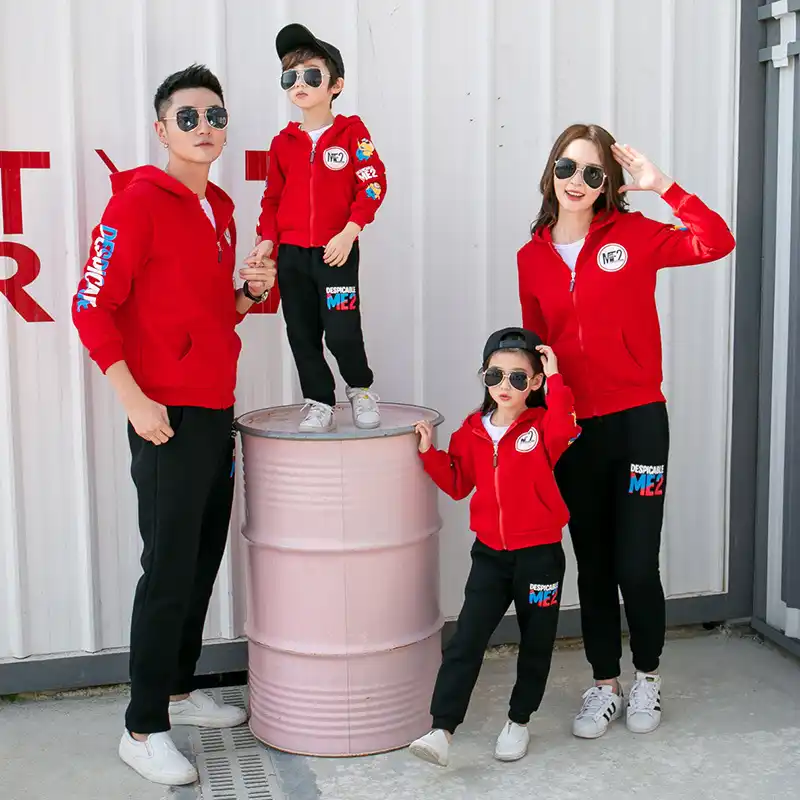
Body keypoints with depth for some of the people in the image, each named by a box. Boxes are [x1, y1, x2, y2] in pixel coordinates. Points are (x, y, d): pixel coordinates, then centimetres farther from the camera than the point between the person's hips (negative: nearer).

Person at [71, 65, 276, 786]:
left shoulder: (220, 208, 14)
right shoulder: (138, 200, -10)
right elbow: (93, 307, -14)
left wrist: (250, 293, 2)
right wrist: (136, 400, -19)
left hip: (217, 411, 8)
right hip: (168, 417, -8)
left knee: (204, 561, 15)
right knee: (169, 571, -3)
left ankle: (180, 691, 30)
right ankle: (143, 730, 8)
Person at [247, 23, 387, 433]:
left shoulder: (352, 133, -3)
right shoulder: (283, 142, 8)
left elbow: (373, 185, -7)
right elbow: (272, 196, 13)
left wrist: (349, 232, -15)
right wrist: (266, 238, 1)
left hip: (337, 251, -4)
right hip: (291, 254, 4)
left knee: (342, 332, -9)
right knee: (302, 335, 7)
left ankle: (361, 389, 18)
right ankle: (319, 404, 21)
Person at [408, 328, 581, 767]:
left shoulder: (542, 426, -10)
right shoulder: (473, 429, 3)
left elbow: (564, 429, -34)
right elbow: (458, 483, 9)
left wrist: (556, 378, -33)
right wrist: (429, 453, -3)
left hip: (539, 554, -2)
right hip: (489, 553, 3)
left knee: (535, 643, 12)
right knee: (465, 641, -5)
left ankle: (518, 721, 32)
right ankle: (441, 730, -5)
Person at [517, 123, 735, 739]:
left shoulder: (633, 234, -4)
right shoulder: (533, 256, 5)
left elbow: (716, 243, -18)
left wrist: (662, 185, -21)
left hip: (637, 422, -3)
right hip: (572, 429, 3)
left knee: (637, 567, -2)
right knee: (593, 566, 12)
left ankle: (648, 678, 24)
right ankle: (604, 687, 28)